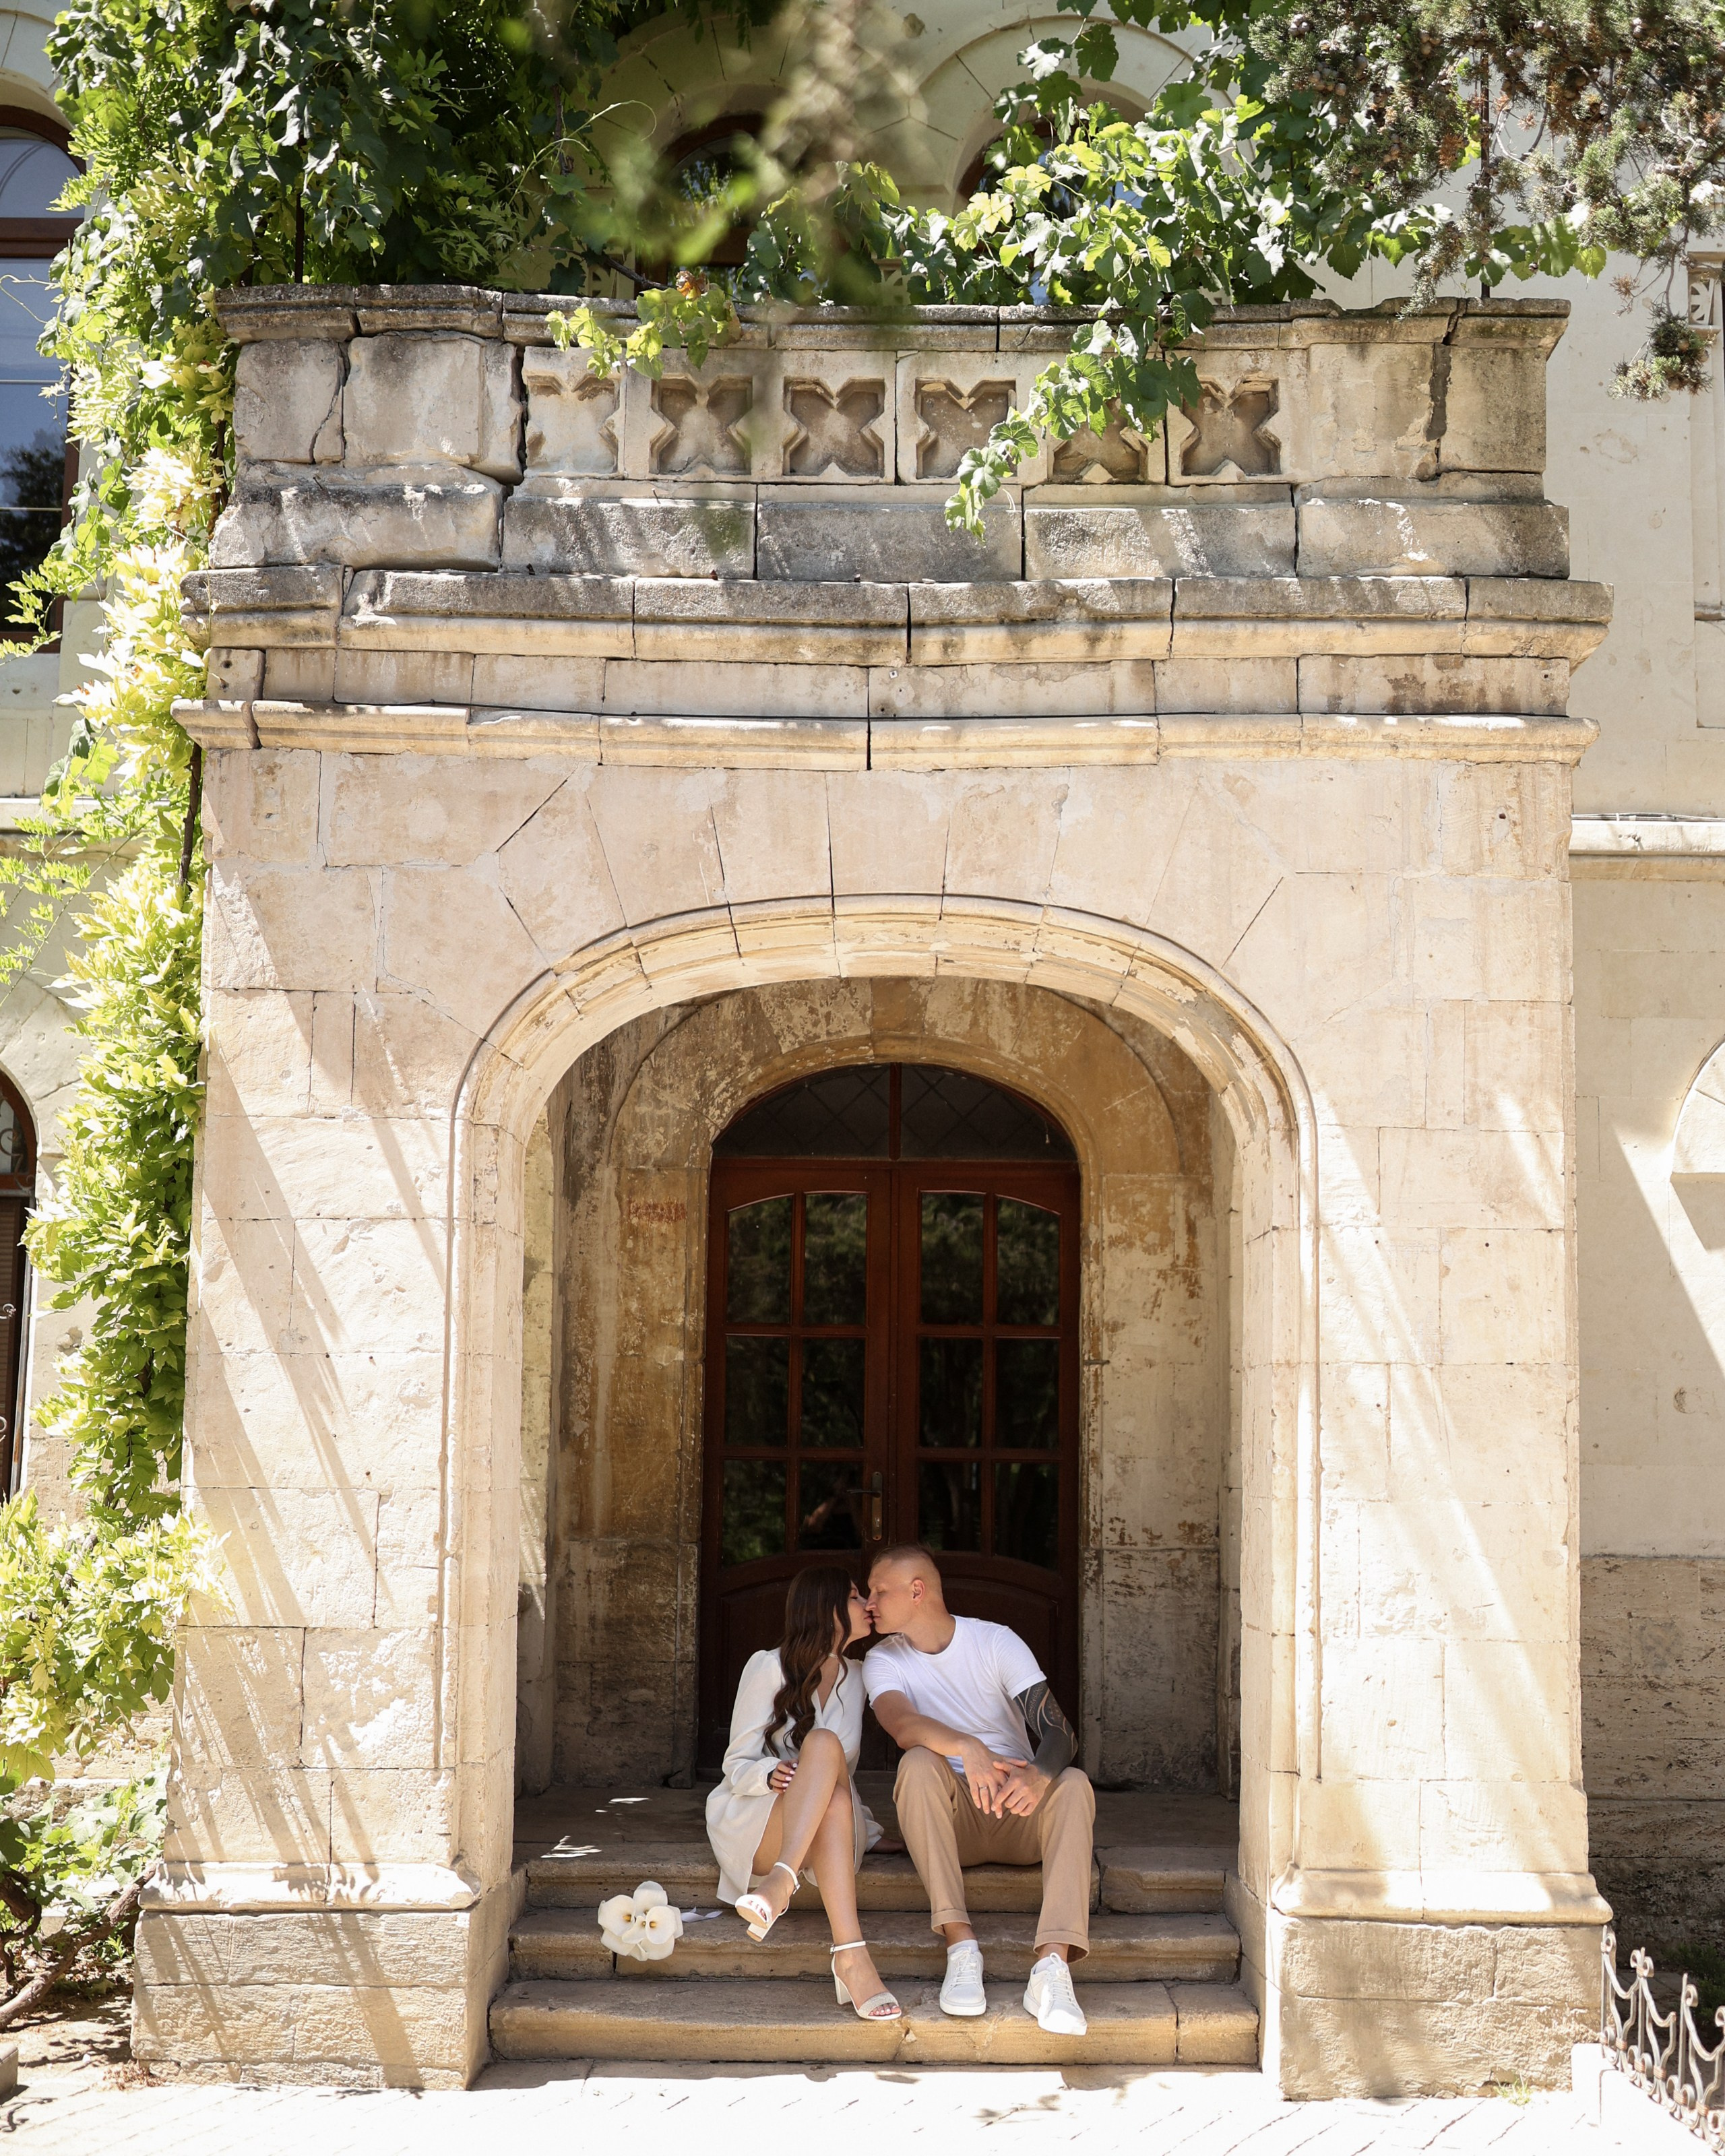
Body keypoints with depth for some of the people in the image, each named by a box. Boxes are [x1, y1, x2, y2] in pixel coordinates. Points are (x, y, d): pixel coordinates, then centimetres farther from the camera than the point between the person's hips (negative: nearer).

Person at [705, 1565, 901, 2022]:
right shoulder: (768, 1667, 1)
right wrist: (771, 1775, -24)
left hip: (832, 1829, 4)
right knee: (824, 1743, -36)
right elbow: (737, 1765, -3)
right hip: (755, 1825, -3)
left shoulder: (856, 1678, 17)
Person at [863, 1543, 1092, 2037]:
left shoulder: (996, 1642, -3)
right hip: (950, 1821, 0)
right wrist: (968, 1748, -44)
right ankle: (960, 1942, -38)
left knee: (1074, 1783, -29)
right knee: (918, 1763, -30)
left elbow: (1060, 1732, -14)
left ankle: (1053, 1962, -46)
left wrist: (1038, 1775, -38)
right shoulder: (884, 1661, 0)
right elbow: (901, 1724, -23)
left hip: (1019, 1816, 0)